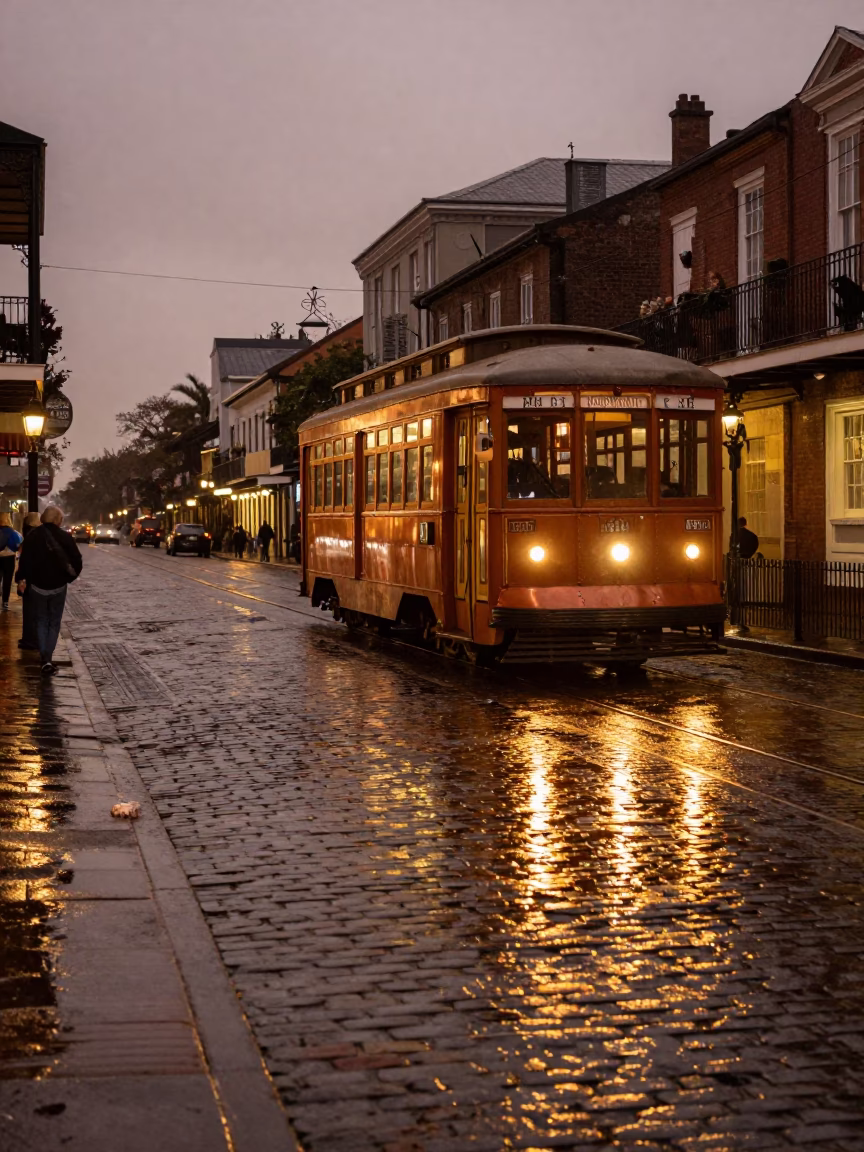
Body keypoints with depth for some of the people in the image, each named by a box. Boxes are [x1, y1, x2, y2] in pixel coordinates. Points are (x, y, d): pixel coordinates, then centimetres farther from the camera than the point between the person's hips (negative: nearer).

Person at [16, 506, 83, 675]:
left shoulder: (32, 536, -6)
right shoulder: (65, 537, -9)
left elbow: (25, 560, -9)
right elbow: (77, 560, -7)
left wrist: (22, 579, -2)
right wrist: (70, 577, 8)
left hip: (38, 585, 1)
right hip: (58, 586, -1)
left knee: (41, 621, 15)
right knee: (54, 623, 10)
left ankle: (44, 658, 5)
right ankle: (48, 658, 0)